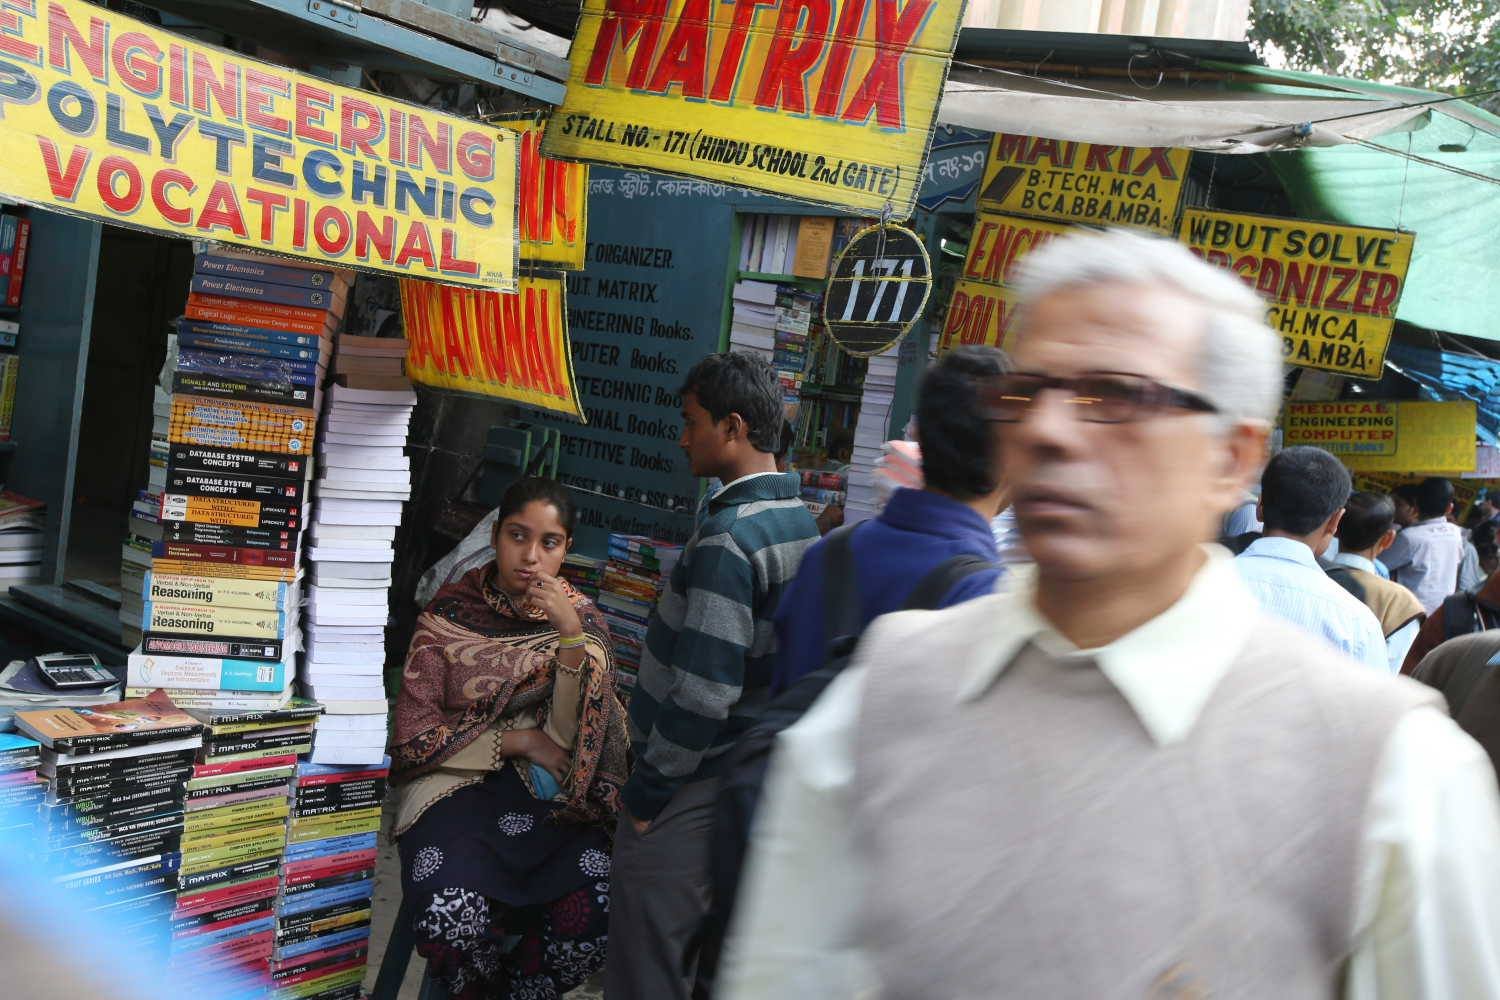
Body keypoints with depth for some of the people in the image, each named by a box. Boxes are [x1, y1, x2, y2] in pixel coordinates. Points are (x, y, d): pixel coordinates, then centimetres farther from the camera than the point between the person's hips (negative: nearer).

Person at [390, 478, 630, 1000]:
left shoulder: (582, 619, 4)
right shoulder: (450, 613, -2)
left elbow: (574, 738, -7)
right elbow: (414, 739, -4)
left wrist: (573, 636, -19)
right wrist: (518, 741, -9)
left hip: (550, 794, 2)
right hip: (456, 782, -2)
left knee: (596, 916, -25)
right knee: (455, 916, -30)